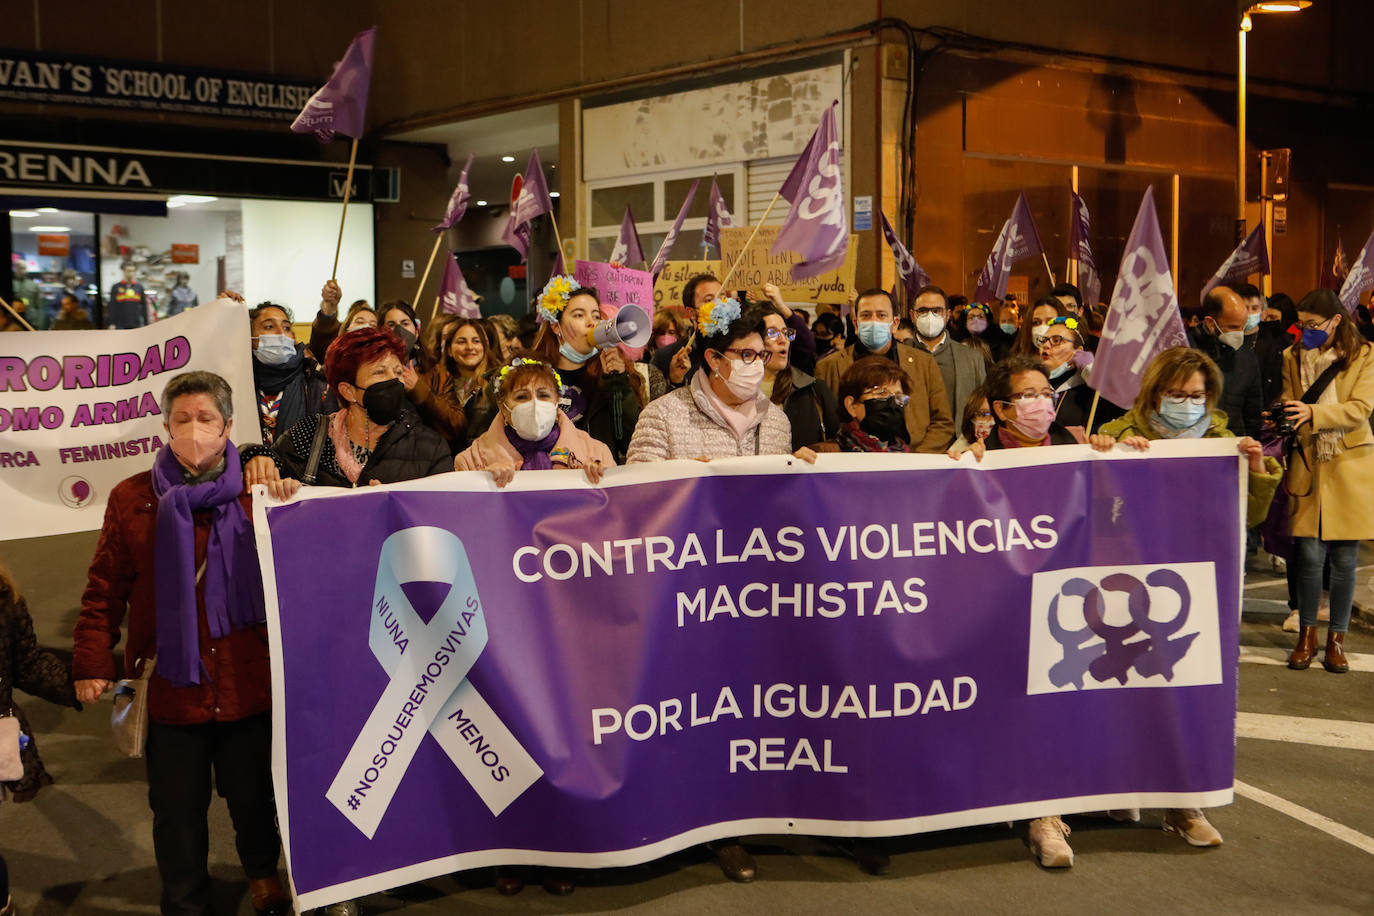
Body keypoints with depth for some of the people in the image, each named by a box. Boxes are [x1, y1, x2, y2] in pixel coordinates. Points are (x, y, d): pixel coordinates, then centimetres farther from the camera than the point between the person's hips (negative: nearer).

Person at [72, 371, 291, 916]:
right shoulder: (132, 500, 1)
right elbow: (105, 591, 2)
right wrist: (93, 663, -2)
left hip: (250, 683, 1)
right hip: (170, 687, 0)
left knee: (253, 794, 17)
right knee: (177, 809, 10)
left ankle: (262, 870, 45)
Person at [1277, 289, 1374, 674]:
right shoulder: (1293, 357, 8)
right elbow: (1290, 406, 10)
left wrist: (1313, 414, -24)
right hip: (1308, 465, 2)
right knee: (1309, 554, -4)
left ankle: (1337, 638, 16)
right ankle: (1307, 634, 13)